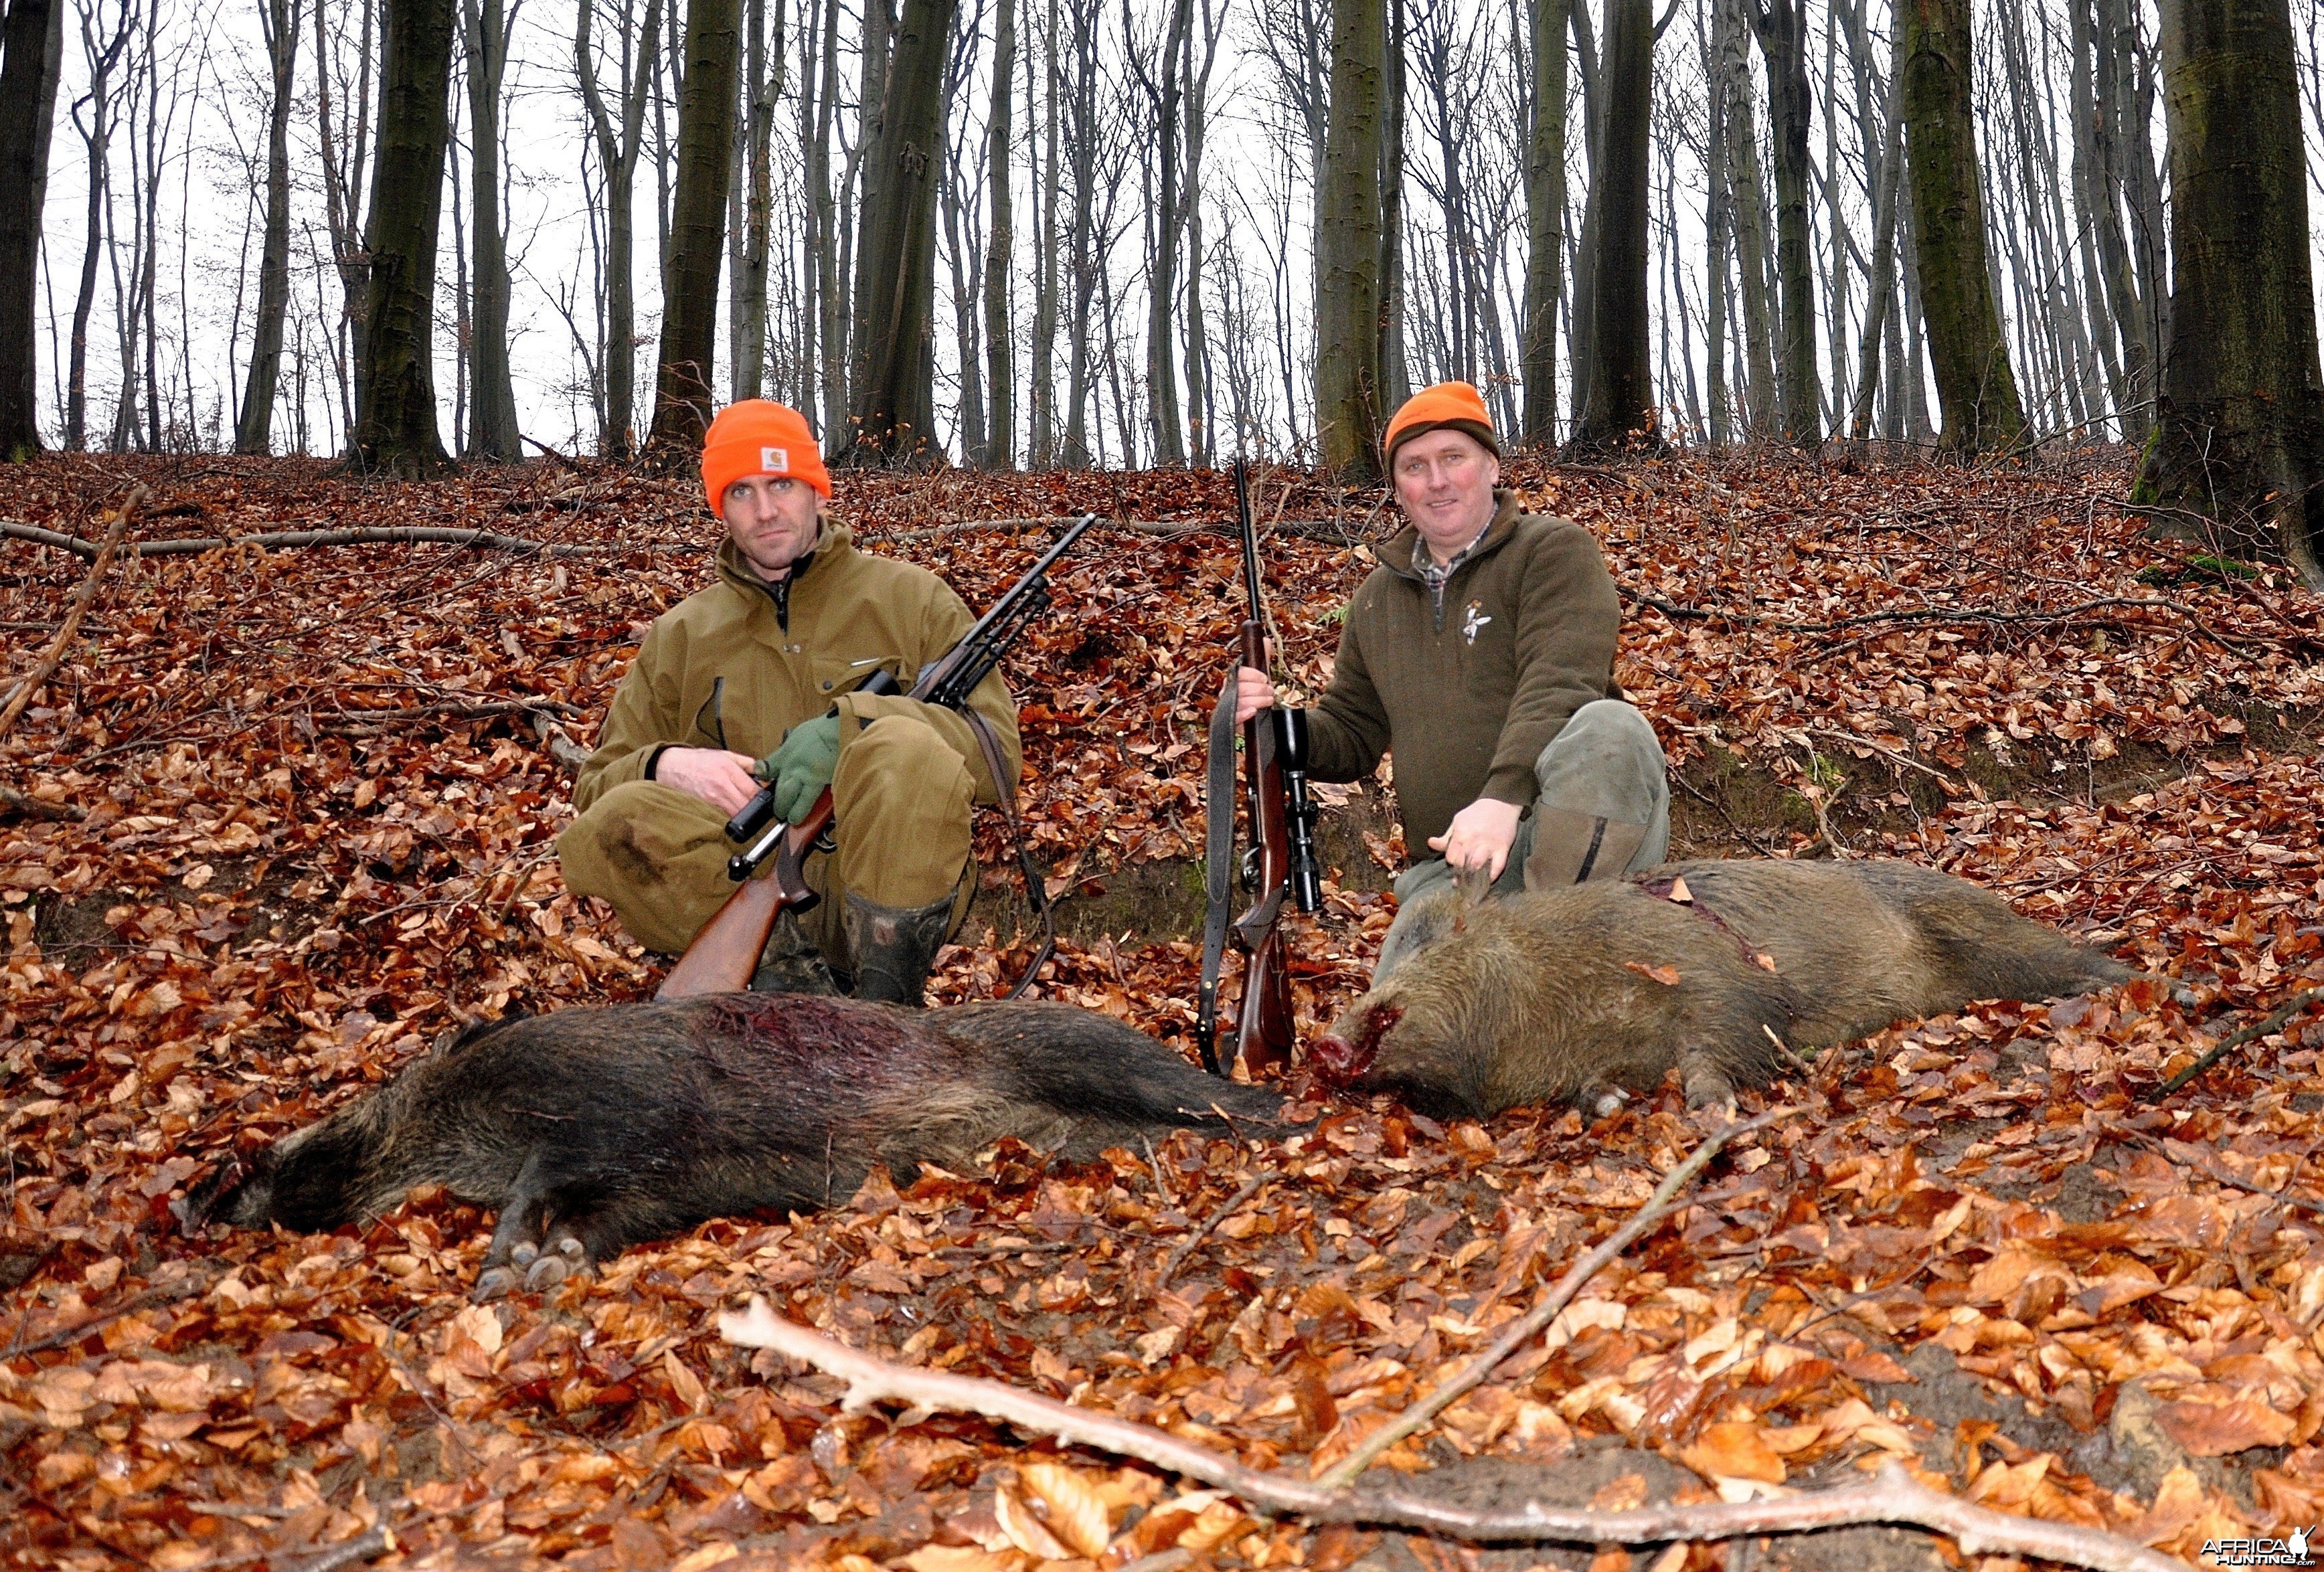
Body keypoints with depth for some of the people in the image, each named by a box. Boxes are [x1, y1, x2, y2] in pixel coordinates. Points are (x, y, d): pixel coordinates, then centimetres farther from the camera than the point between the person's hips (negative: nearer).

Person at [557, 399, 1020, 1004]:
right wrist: (667, 766, -11)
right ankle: (790, 971, -27)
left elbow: (997, 752, -1)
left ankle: (885, 1005, -26)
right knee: (611, 823, -24)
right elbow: (597, 787, 13)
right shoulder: (680, 636, 16)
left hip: (893, 886, -2)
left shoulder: (910, 598, 10)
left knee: (906, 745, -33)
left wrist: (849, 726, -16)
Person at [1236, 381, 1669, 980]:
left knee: (1610, 727, -37)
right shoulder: (1377, 599, 18)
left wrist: (1504, 796, -33)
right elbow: (1353, 738, 24)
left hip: (1582, 831, -3)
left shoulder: (1554, 550, 0)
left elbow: (1560, 684, -16)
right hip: (1450, 862, 4)